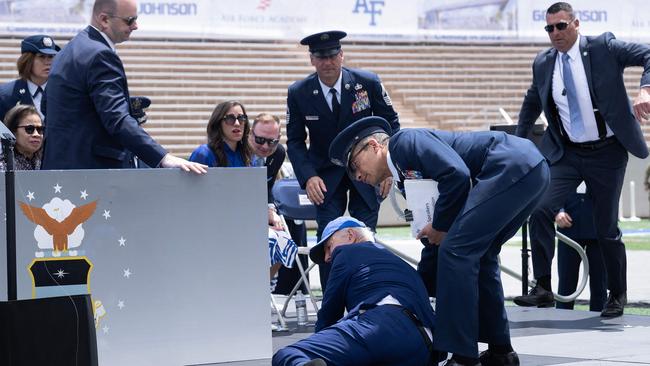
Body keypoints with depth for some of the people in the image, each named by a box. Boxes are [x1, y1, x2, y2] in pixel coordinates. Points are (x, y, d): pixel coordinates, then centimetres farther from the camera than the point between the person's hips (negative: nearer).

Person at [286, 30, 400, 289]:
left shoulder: (368, 83, -12)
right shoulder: (298, 93, -10)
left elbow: (390, 123, 0)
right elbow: (295, 141, -1)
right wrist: (308, 177, -16)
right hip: (326, 175, 0)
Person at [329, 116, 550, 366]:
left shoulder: (405, 141, -1)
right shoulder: (409, 176, 25)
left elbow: (457, 174, -17)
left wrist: (440, 226, -4)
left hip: (513, 166, -10)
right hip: (531, 170, 10)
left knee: (456, 251, -10)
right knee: (478, 256, 19)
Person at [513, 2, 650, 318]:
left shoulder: (603, 48, -7)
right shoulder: (543, 63, 5)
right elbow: (531, 103, 22)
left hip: (606, 152, -3)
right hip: (567, 153, 3)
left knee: (606, 226, 4)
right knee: (541, 210, -17)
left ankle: (617, 294, 23)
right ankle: (542, 288, -11)